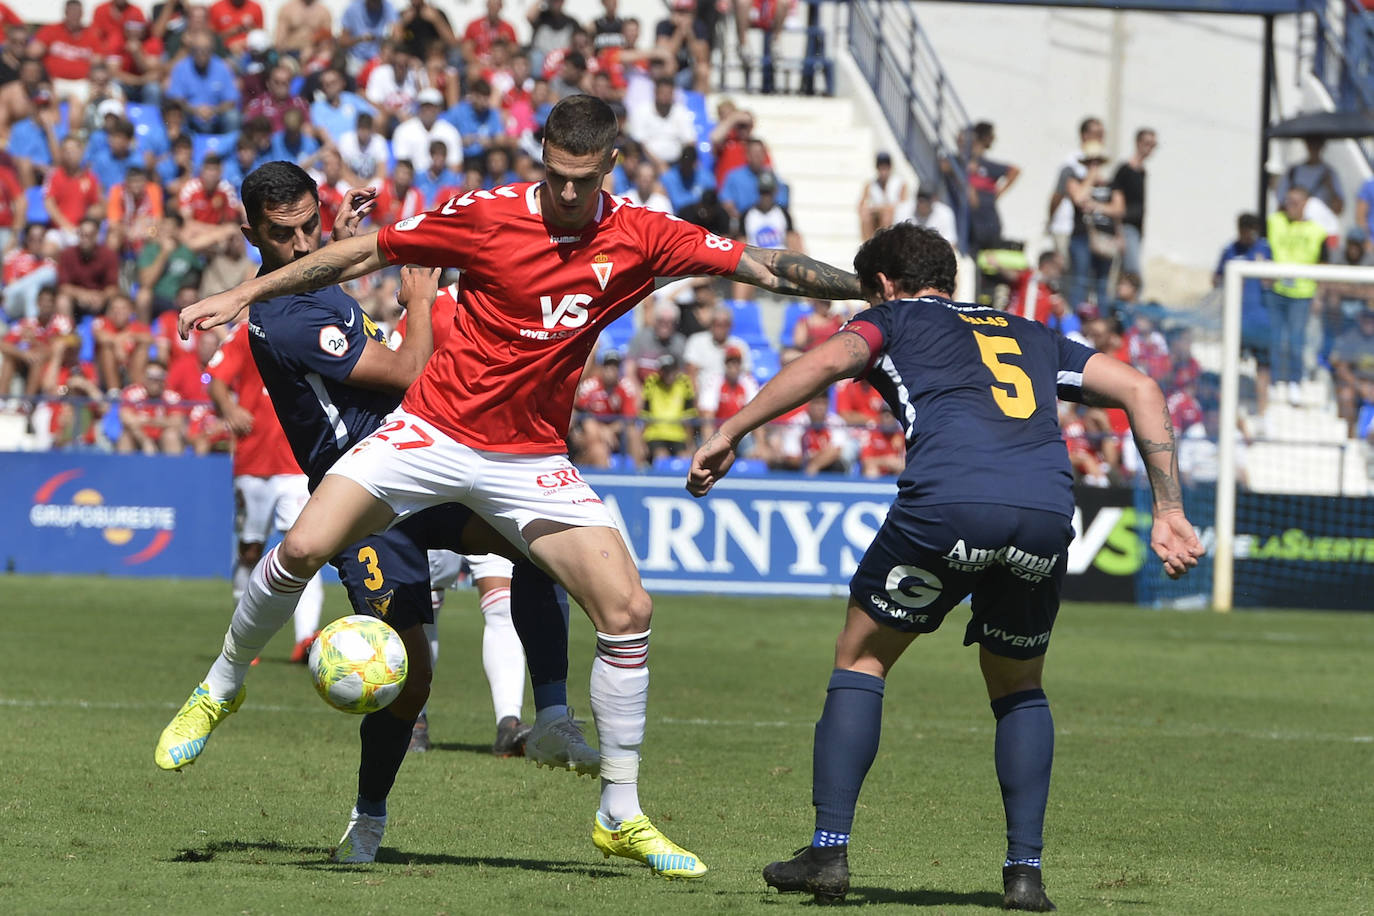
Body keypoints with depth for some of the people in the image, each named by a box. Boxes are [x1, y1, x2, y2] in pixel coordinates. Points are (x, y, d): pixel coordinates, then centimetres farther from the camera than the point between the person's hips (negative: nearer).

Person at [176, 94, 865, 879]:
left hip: (532, 459, 2)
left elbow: (765, 268, 0)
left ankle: (621, 817, 4)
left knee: (629, 611, -10)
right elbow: (366, 254, 0)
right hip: (435, 431, -2)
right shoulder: (485, 218, -9)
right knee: (304, 550, -19)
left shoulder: (640, 238, -4)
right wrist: (245, 295, 1)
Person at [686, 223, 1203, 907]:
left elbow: (829, 361, 3)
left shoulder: (894, 319, 24)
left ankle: (829, 851, 9)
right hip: (1045, 511, 3)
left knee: (862, 659, 18)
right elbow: (1140, 390, 28)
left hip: (945, 503, -3)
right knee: (1018, 688, 25)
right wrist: (1168, 512, 25)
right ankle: (1025, 870, 12)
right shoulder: (1032, 337, 35)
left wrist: (729, 432, 2)